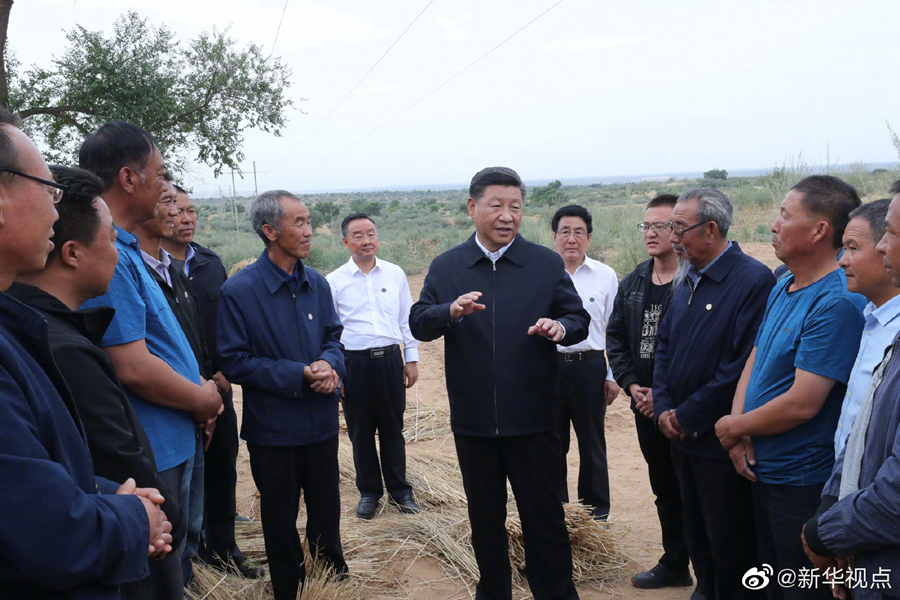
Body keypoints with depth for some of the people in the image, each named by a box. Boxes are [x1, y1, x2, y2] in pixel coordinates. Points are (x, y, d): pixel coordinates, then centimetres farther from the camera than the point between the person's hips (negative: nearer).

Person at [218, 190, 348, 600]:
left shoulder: (317, 283, 0)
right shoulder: (239, 290, -15)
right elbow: (234, 362, -14)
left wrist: (330, 364, -13)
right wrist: (298, 375, -21)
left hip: (321, 422, 4)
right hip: (273, 427, -4)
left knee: (327, 512, 19)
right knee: (281, 520, 14)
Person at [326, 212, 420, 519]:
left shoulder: (395, 274, 4)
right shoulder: (335, 281, -2)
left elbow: (406, 319, 10)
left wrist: (412, 359, 8)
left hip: (390, 359, 1)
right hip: (354, 363, -1)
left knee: (393, 429, 11)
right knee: (361, 433, 10)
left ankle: (399, 489, 27)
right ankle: (369, 491, 27)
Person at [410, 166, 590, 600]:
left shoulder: (547, 263, 0)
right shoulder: (446, 267, 3)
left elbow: (579, 320, 1)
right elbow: (418, 324, -4)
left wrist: (560, 328, -22)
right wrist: (451, 311, -24)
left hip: (533, 418, -1)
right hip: (473, 419, 2)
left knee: (545, 516, 7)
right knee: (485, 517, 17)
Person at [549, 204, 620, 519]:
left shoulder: (606, 276, 2)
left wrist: (613, 376, 1)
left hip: (589, 366, 0)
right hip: (548, 366, 0)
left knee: (592, 443, 10)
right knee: (553, 443, 11)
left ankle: (597, 512, 26)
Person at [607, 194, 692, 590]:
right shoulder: (632, 284, 10)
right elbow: (615, 336, 13)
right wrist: (631, 384, 0)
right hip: (645, 405, 7)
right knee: (663, 487, 17)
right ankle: (674, 564, 31)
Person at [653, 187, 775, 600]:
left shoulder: (753, 280, -18)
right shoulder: (690, 282, 10)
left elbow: (743, 365, -23)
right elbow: (664, 346, 13)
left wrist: (689, 416, -16)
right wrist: (664, 408, 0)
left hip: (721, 442, -7)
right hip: (682, 435, 8)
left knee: (730, 547, 6)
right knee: (696, 535, 20)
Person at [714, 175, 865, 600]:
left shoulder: (838, 302, -23)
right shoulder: (782, 288, 7)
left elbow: (802, 403, -25)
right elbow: (754, 361, 10)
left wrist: (733, 427, -11)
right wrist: (739, 425, -6)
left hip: (803, 483, -8)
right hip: (763, 470, 8)